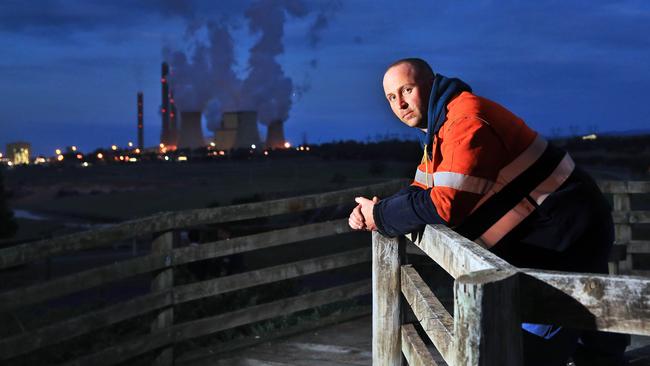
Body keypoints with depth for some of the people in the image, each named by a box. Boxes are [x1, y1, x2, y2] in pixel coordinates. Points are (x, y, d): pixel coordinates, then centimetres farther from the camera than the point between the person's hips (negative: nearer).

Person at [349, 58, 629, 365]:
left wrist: (381, 215, -14)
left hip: (565, 234, -10)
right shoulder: (439, 129, 13)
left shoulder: (465, 120, -22)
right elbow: (421, 192, 17)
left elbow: (445, 205, -28)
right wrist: (372, 212, -1)